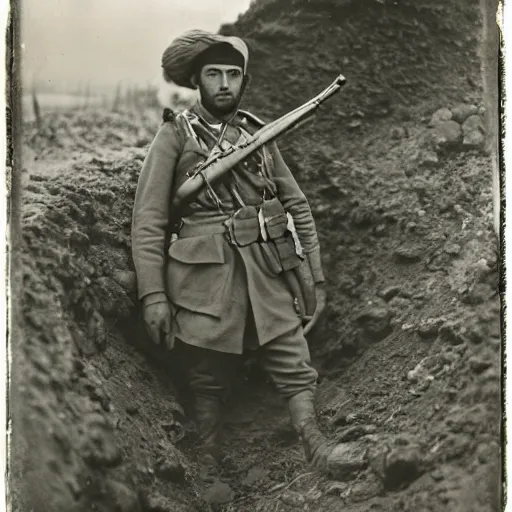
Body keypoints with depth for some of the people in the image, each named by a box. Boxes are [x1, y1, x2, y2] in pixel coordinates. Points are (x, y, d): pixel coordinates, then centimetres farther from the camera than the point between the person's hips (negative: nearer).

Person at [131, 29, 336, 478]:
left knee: (298, 373, -4)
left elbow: (298, 206, 15)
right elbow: (148, 220, -4)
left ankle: (323, 463, -3)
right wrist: (153, 294, -12)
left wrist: (316, 277, 10)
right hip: (204, 277, -3)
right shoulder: (176, 134, 1)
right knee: (208, 385, 8)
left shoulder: (259, 133, 12)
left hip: (268, 274, 3)